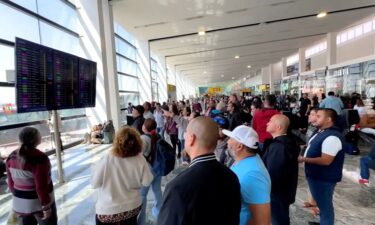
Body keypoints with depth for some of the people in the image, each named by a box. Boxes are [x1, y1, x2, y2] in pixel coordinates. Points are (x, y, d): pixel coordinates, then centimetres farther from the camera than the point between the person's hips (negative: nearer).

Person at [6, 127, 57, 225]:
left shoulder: (12, 157, -3)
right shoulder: (39, 158, -26)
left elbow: (11, 182, 6)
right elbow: (41, 186, -25)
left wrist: (17, 198, 19)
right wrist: (46, 207, -16)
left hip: (21, 203, 7)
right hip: (39, 202, -7)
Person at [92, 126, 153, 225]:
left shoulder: (107, 160, -26)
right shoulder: (140, 160, -19)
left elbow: (94, 183, -14)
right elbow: (147, 182, -9)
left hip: (108, 210, -1)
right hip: (132, 207, 2)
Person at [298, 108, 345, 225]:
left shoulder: (332, 137, -26)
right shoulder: (321, 132, 5)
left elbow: (325, 161, -28)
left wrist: (304, 159, -22)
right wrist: (305, 147, 4)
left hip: (324, 178, -10)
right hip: (316, 175, 10)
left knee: (325, 206, 9)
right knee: (321, 204, 26)